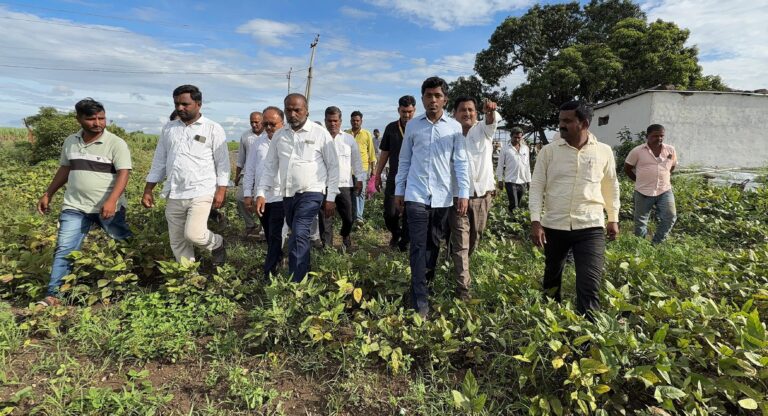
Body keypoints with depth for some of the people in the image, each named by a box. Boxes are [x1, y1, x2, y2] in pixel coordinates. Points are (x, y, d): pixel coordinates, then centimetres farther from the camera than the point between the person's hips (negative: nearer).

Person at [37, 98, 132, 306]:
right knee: (64, 250, 0)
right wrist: (47, 195, 17)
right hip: (75, 207, 4)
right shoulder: (70, 142, 8)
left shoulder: (116, 143, -9)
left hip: (109, 208, -4)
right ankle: (53, 295, 5)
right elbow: (64, 170, 19)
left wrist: (111, 200, -30)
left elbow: (123, 174, -17)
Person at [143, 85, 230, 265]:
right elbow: (159, 161, 15)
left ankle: (217, 244, 14)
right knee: (177, 242, 10)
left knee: (194, 234, -18)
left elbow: (222, 162, -4)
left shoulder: (213, 128, -2)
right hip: (174, 195, 5)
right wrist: (148, 190, 12)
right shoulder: (168, 128, 11)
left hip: (201, 193, -5)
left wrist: (221, 190, -12)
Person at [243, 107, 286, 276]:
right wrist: (247, 194, 10)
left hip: (280, 197, -5)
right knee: (269, 236, 16)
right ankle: (278, 260, 35)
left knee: (275, 236, -4)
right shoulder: (257, 142, 9)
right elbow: (250, 170, 13)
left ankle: (269, 274, 3)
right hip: (261, 197, 5)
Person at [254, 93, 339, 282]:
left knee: (299, 235, -19)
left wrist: (331, 197, -4)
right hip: (287, 195, 5)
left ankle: (294, 282, -13)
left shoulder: (320, 133, -4)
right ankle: (305, 274, 32)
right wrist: (261, 193, 1)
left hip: (311, 193, -5)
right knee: (300, 236, 16)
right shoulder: (279, 135, 9)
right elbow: (269, 166, 11)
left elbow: (333, 166, -1)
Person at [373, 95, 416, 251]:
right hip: (393, 178, 2)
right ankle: (396, 234, 28)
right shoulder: (391, 128, 7)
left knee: (409, 215, 4)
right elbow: (385, 153, 12)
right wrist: (377, 175, 11)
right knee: (390, 213, 0)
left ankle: (404, 242, 21)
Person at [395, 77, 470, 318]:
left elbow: (460, 162, 3)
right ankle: (420, 300, 1)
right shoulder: (412, 125, 5)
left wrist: (464, 193, -4)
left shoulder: (454, 127, 4)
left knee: (434, 244, 14)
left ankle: (426, 281, 37)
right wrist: (398, 191, 8)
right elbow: (404, 160, 9)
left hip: (443, 197, 1)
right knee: (418, 246, -4)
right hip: (416, 195, -1)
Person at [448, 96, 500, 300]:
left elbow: (493, 121, -21)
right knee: (460, 243, -4)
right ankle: (463, 287, 1)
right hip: (459, 196, -3)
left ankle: (460, 267, 41)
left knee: (474, 240, 17)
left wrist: (491, 111, -45)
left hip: (483, 195, 3)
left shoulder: (484, 129, 3)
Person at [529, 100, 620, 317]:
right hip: (554, 226, 1)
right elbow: (536, 186, -2)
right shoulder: (548, 151, -2)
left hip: (591, 227, -1)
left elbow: (611, 186, 15)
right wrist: (535, 221, -10)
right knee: (552, 277, 19)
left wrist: (614, 219, 15)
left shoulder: (604, 152, 2)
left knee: (589, 285, -6)